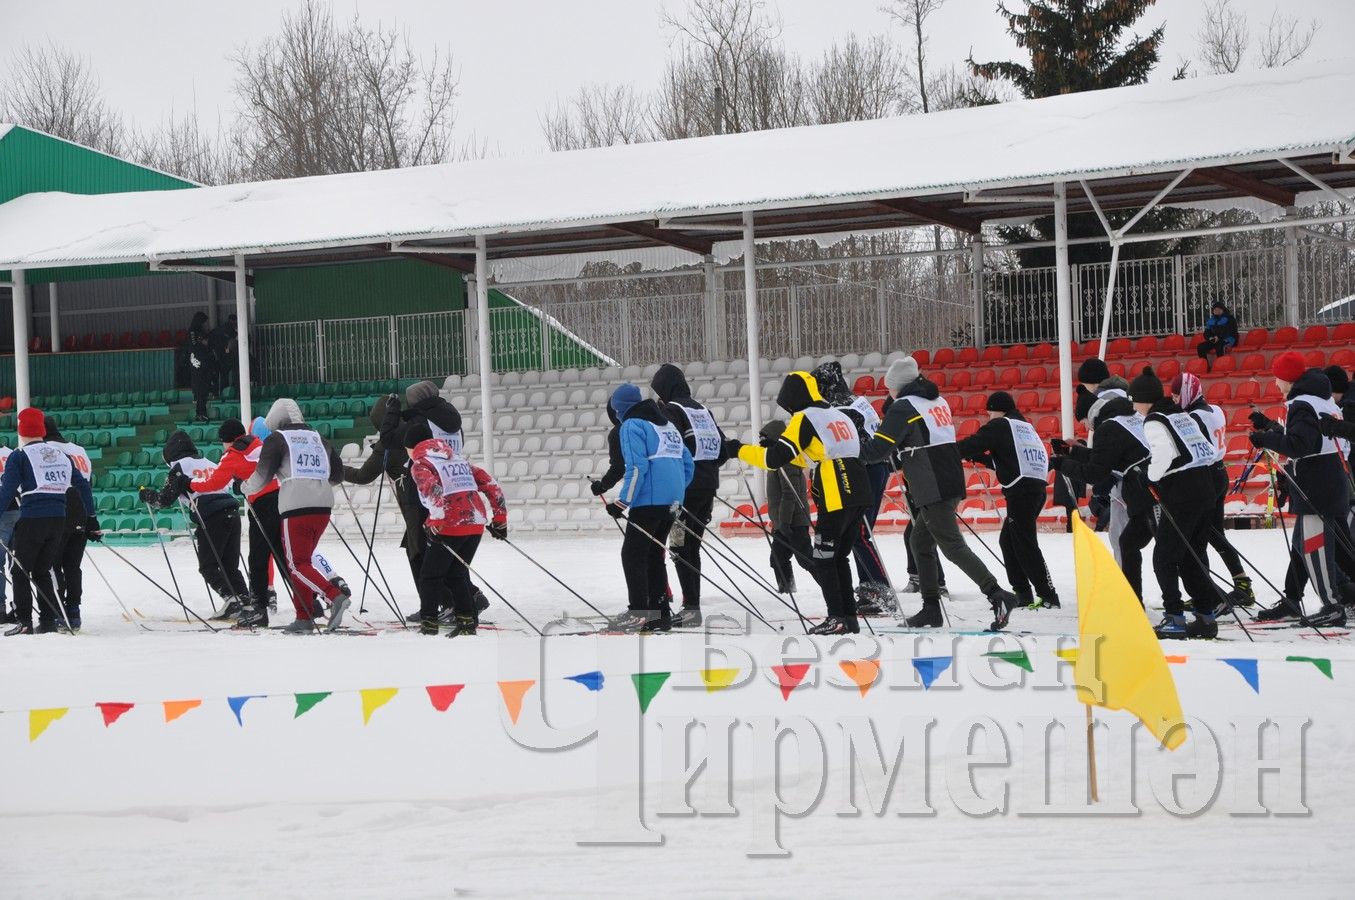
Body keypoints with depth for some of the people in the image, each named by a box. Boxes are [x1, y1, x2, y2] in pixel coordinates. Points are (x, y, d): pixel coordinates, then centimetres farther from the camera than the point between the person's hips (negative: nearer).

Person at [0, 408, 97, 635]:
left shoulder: (19, 457, -1)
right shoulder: (61, 455, 15)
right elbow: (83, 486, 14)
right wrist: (92, 519, 18)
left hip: (32, 520, -5)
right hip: (59, 520, 5)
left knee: (20, 571, 5)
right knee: (42, 571, 15)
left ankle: (24, 621, -5)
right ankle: (49, 620, 7)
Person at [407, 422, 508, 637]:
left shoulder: (420, 464, 3)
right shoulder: (457, 458, 24)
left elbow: (434, 490, -19)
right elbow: (490, 484, 20)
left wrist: (436, 525, -19)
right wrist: (500, 519, 22)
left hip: (450, 525, -6)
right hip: (477, 522, 6)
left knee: (430, 576, 7)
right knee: (456, 574, 20)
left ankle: (429, 623, 1)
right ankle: (467, 620, 13)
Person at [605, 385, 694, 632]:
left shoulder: (632, 426, -5)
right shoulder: (667, 425, 21)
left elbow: (636, 467, -16)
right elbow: (688, 464, 21)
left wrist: (622, 502, -14)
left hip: (649, 499, -8)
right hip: (673, 501, 8)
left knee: (632, 554, -4)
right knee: (653, 554, 14)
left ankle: (638, 613, -10)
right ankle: (660, 613, 12)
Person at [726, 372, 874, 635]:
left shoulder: (803, 420, -4)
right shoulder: (838, 415, 21)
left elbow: (775, 459, -9)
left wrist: (740, 450, 2)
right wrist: (779, 447, 29)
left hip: (836, 499, -8)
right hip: (859, 495, 8)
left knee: (824, 560, 1)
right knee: (839, 558, 16)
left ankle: (838, 619, -3)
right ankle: (849, 618, 15)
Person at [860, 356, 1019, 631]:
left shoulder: (903, 407, -8)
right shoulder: (938, 401, 17)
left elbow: (880, 447, -13)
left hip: (933, 490, -9)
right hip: (953, 482, 9)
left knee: (952, 546, -11)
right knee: (921, 543, 17)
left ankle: (997, 595, -22)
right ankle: (931, 608, 15)